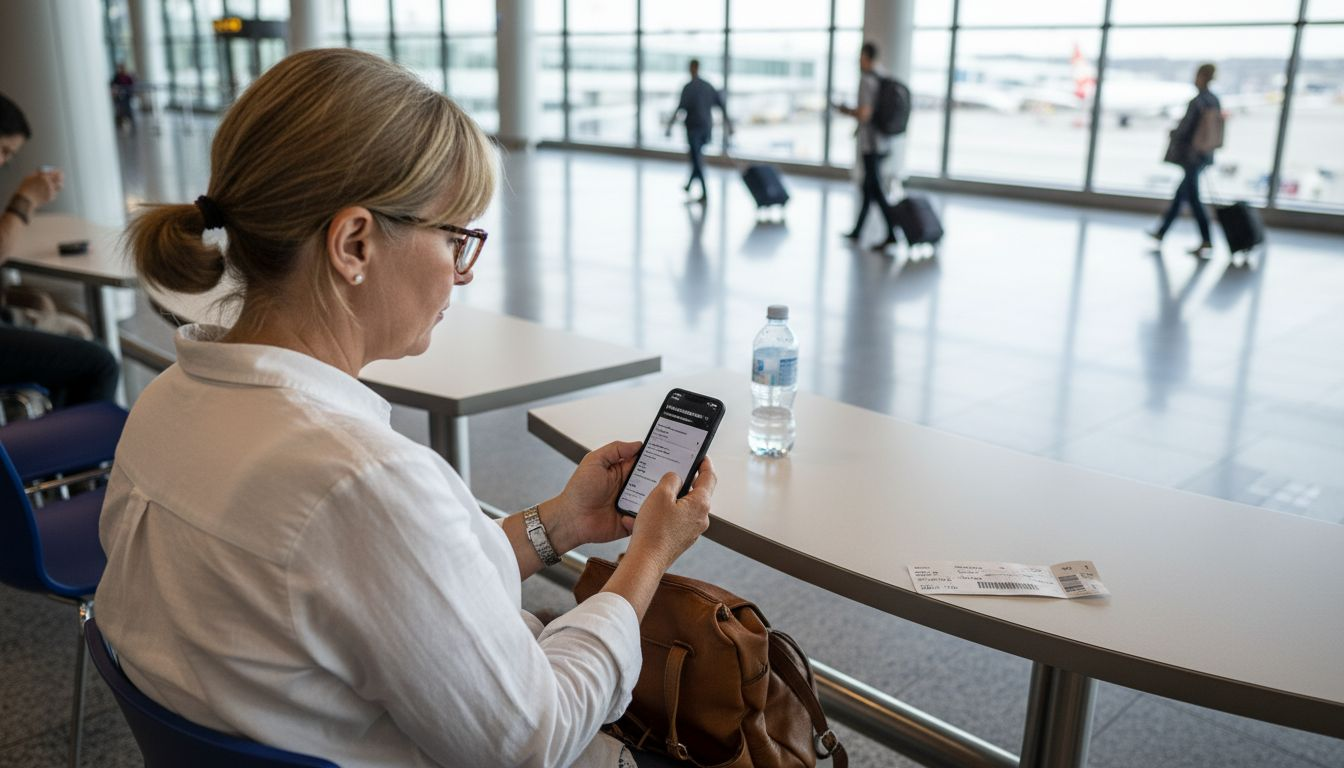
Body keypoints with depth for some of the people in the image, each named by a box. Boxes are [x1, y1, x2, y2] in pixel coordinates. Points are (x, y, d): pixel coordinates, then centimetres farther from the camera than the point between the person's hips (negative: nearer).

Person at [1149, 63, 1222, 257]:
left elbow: (1183, 128, -17)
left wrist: (1172, 134, 3)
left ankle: (1206, 240, -9)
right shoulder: (1215, 101, 7)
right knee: (1180, 194, 16)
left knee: (1192, 198, -5)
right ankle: (1161, 232, 26)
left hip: (1191, 154, -8)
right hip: (1206, 154, 8)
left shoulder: (1196, 102, -17)